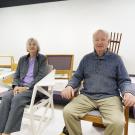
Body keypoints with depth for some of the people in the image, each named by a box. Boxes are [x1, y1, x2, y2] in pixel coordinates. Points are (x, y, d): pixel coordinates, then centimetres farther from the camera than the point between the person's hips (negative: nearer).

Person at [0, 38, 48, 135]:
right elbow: (16, 75, 14)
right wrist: (16, 86, -8)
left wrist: (27, 87, -18)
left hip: (34, 88, -4)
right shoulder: (22, 59, 17)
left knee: (17, 98, -31)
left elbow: (41, 76, -9)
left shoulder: (42, 58, 2)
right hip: (20, 86, 5)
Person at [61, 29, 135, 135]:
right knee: (67, 112, -22)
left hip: (109, 97, -1)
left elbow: (124, 81, 8)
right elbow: (77, 77, 16)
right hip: (86, 96, 2)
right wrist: (69, 86, -6)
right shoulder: (86, 58, 15)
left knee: (117, 122, -29)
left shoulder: (116, 59, 10)